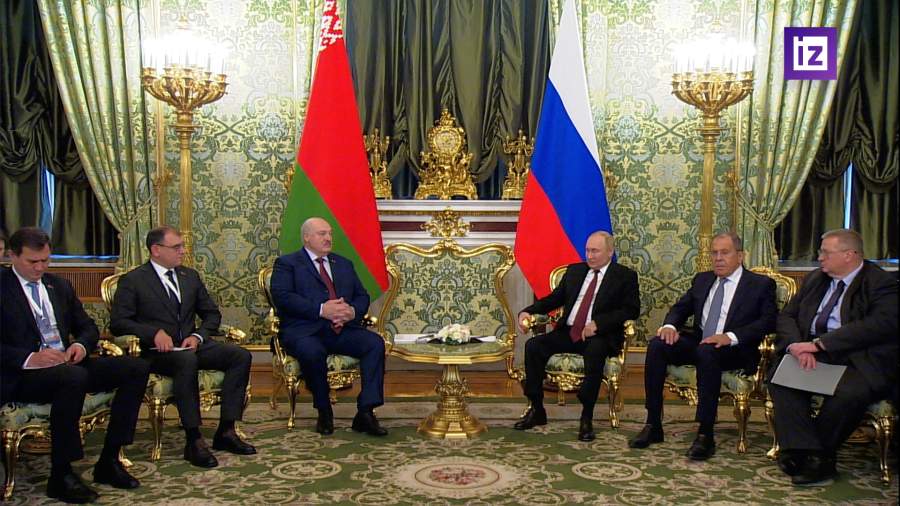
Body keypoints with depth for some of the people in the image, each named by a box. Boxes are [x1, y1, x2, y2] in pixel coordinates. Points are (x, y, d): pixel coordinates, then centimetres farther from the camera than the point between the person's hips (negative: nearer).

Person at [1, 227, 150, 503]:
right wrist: (29, 358, -25)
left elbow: (88, 327, 20)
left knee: (136, 368, -13)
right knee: (74, 377, -38)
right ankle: (60, 475, -22)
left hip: (67, 364, 7)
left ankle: (108, 460, -9)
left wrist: (81, 345, -3)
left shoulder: (59, 285, 18)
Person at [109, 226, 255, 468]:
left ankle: (226, 431, -18)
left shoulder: (190, 276, 18)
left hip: (191, 345, 6)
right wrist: (154, 333, -21)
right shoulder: (132, 281, 2)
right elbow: (118, 322, -6)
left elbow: (212, 314, 19)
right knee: (187, 361, -39)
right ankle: (194, 441, -34)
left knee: (240, 355, -19)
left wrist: (198, 336, -2)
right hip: (156, 351, -5)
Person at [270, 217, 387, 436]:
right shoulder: (287, 263, 10)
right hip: (304, 330, -4)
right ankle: (324, 412, -11)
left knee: (376, 343, -22)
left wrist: (353, 311, -6)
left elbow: (362, 296, 19)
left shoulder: (344, 264, 27)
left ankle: (365, 413, -22)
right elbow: (282, 297, -7)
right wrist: (321, 309, -17)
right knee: (313, 352, -37)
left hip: (343, 329, 4)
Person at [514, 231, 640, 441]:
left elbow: (631, 309, -6)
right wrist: (527, 312, 2)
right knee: (534, 345, -19)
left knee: (595, 352, -38)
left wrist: (598, 323, -18)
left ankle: (586, 418, -26)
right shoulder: (574, 271, 20)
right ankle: (536, 410, -8)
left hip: (600, 336, -5)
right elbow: (554, 298, 19)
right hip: (568, 332, 5)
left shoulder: (625, 276, 5)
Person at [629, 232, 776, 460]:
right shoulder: (702, 279, 19)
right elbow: (681, 307, 19)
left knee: (706, 352, -38)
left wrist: (730, 337, -24)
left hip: (734, 350, -5)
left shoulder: (761, 284, 3)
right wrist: (669, 325, -6)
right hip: (697, 341, 5)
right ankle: (653, 425, -18)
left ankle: (705, 435, -32)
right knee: (657, 345, -22)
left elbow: (768, 321, -10)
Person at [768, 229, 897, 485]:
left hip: (860, 361, -5)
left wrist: (818, 344, -25)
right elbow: (787, 316, 12)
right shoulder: (814, 279, 17)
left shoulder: (882, 284, -3)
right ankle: (810, 454, -23)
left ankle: (814, 454, -13)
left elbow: (879, 325, -20)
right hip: (812, 353, 5)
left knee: (849, 392, -35)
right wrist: (797, 346, -12)